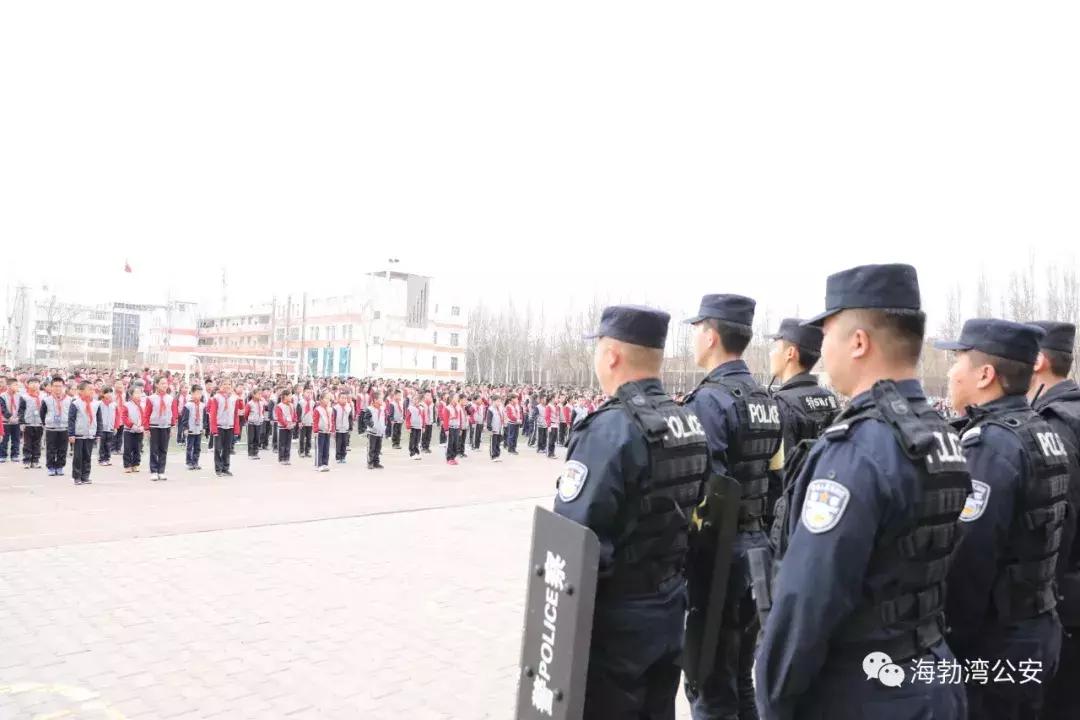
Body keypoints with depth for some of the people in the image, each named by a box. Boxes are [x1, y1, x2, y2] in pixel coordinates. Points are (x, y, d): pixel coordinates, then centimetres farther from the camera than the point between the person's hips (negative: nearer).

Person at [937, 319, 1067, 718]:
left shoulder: (990, 443, -22)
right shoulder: (1043, 432, 7)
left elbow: (968, 561, -25)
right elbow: (1027, 532, 12)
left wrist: (948, 642, -17)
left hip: (993, 640, -9)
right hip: (1038, 627, 9)